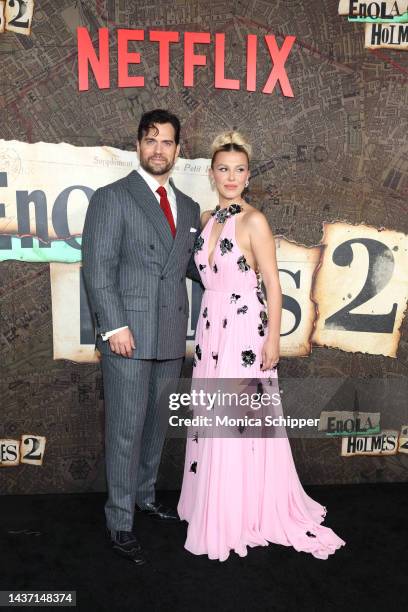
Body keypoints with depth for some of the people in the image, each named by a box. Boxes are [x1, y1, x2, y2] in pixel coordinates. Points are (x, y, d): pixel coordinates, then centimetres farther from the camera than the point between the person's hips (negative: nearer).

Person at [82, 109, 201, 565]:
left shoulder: (188, 207, 15)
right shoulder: (111, 198, -3)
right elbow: (97, 267, -10)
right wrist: (114, 327, -17)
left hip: (170, 336, 6)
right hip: (128, 333, -6)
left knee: (156, 423, 17)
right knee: (126, 428, 0)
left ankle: (144, 494, 37)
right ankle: (120, 522, 17)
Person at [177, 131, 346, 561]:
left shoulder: (254, 220, -9)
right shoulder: (208, 219, 10)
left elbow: (273, 284, -10)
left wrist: (273, 338, -13)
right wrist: (207, 329, 13)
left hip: (245, 329, -7)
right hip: (211, 327, 7)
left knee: (240, 422, 0)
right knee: (211, 421, 13)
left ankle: (246, 514, 18)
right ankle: (215, 507, 31)